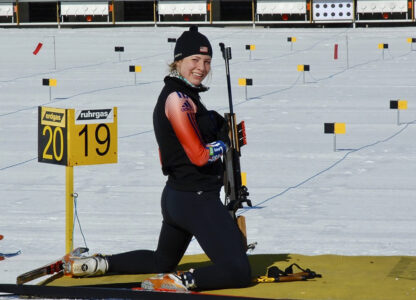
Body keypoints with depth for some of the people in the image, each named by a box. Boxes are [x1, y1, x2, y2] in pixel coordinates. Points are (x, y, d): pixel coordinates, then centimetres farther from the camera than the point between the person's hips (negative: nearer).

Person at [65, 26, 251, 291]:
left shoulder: (178, 95, 13)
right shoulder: (178, 97, -17)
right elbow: (199, 156, -21)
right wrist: (225, 140, -3)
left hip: (175, 197, 10)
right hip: (197, 200, -10)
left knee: (162, 261, 30)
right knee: (238, 272, -13)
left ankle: (98, 264, 24)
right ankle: (178, 283, -20)